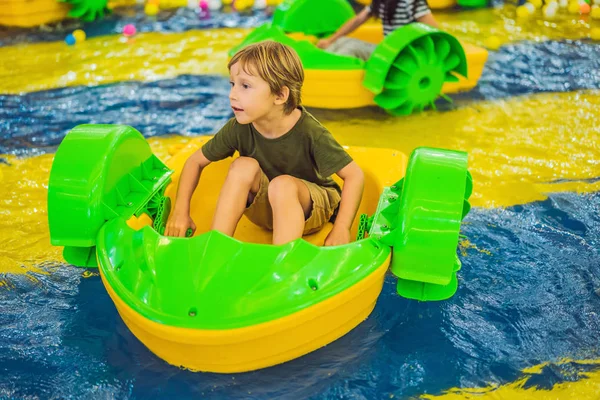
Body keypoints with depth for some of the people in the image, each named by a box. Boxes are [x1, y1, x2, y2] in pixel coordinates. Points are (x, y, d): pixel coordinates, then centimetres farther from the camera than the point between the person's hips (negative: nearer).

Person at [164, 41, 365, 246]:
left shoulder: (309, 132, -27)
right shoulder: (238, 129, -16)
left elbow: (355, 175, -24)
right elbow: (196, 161, -4)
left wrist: (341, 229, -30)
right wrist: (180, 211, -13)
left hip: (311, 208, -3)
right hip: (265, 206, 4)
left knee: (283, 184, -35)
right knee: (244, 166, -25)